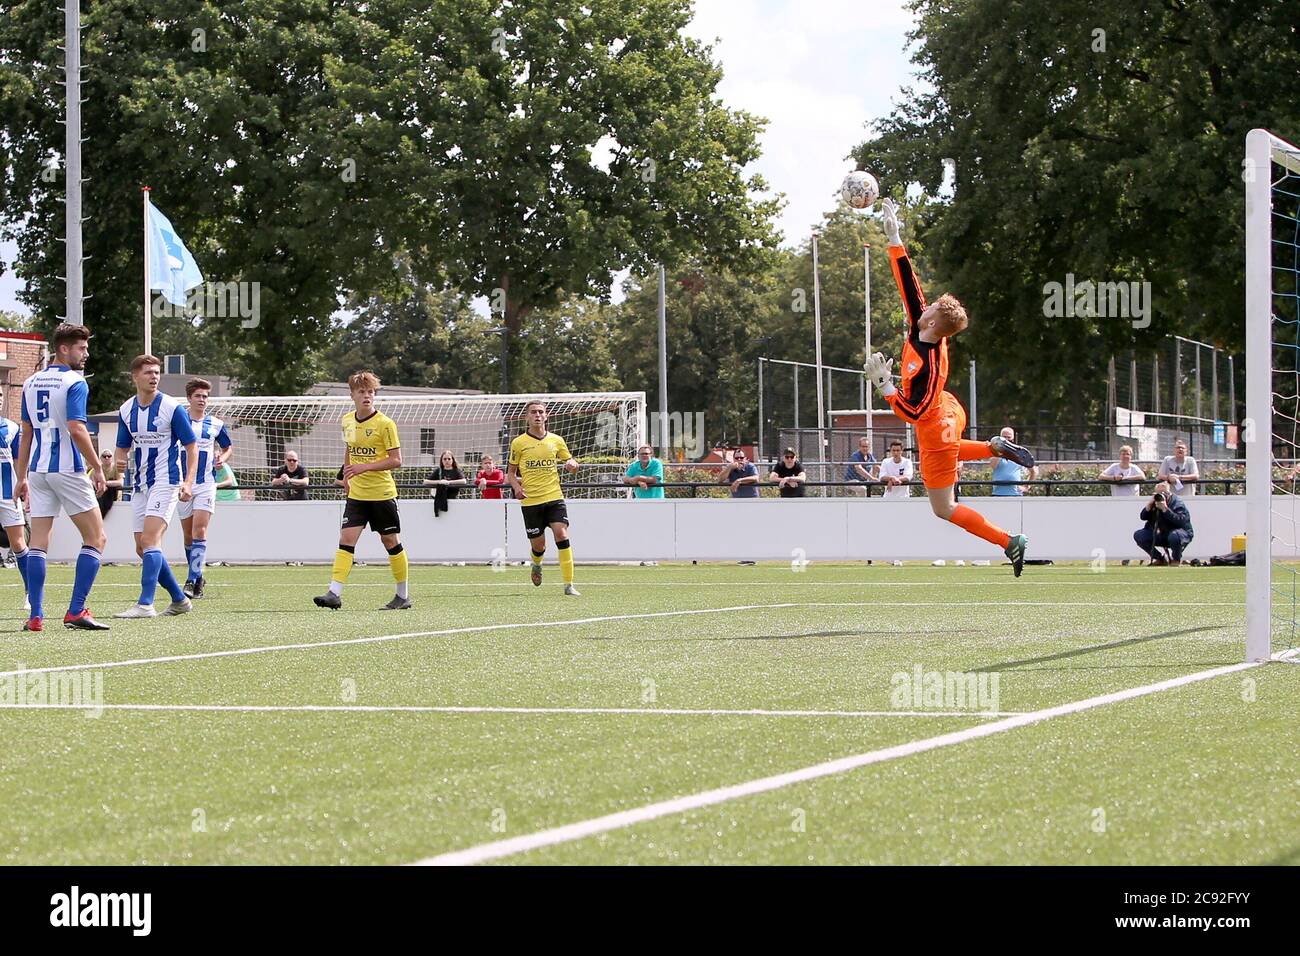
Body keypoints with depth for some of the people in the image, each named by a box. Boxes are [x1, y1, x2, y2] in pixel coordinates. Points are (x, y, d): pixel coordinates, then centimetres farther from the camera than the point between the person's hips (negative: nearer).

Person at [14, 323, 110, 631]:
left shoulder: (31, 383, 13)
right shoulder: (74, 383, -9)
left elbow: (26, 433, 16)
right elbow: (77, 429, -19)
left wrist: (21, 477, 19)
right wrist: (97, 468, -12)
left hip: (37, 470, 7)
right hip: (68, 469, -6)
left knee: (38, 543, 6)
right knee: (96, 539, 2)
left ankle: (36, 616, -2)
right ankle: (76, 611, -7)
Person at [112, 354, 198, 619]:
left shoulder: (172, 408, -8)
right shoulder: (126, 410, 7)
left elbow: (191, 446, -5)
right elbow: (123, 446, 17)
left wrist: (188, 482, -16)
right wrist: (120, 460, -7)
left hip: (166, 481, -7)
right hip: (140, 484, 7)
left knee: (150, 540, -20)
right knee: (142, 548, 6)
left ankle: (145, 604, -26)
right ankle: (179, 600, 19)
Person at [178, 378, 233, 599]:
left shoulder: (215, 424, 7)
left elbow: (229, 447, 20)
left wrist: (222, 458, -1)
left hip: (206, 484, -1)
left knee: (199, 531, -15)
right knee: (188, 534, 7)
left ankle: (192, 581, -20)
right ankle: (197, 577, 23)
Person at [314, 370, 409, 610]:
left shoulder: (385, 424, -11)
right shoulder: (347, 421, 7)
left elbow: (396, 460, -13)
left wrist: (364, 467, -21)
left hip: (382, 493, -4)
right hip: (356, 493, 5)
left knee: (391, 541, 5)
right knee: (347, 539, -8)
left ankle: (403, 596, 18)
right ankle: (335, 593, -15)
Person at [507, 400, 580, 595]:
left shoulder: (556, 440, 7)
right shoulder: (518, 443, 2)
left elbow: (570, 463, 17)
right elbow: (511, 472, 10)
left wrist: (572, 465, -8)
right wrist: (516, 487, -10)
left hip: (554, 497, 0)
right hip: (530, 501, 0)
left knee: (561, 535, -18)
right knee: (538, 545, 4)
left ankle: (569, 585, -16)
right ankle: (536, 565, 43)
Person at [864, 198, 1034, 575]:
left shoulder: (928, 364, -37)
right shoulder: (920, 331, -16)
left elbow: (913, 412, -37)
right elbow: (909, 284, -10)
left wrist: (883, 383, -36)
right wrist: (894, 238, -11)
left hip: (936, 430, -9)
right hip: (950, 413, 9)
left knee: (944, 508, 4)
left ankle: (1010, 542, 2)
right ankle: (997, 447, 30)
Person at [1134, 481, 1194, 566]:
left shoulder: (1177, 502, -16)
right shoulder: (1155, 502, 0)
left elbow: (1182, 521, -31)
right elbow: (1143, 517, -1)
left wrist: (1165, 509, -34)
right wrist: (1149, 505, -18)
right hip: (1161, 535, 6)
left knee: (1174, 536, -43)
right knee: (1138, 535, -8)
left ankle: (1176, 559, -8)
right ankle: (1159, 559, 5)